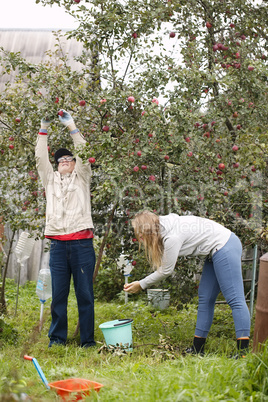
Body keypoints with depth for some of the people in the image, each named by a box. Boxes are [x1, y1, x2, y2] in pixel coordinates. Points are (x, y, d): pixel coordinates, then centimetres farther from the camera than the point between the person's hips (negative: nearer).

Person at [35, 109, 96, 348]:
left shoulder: (82, 178, 13)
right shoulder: (51, 180, 19)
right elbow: (41, 159, 11)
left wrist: (71, 126, 0)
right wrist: (44, 129, 6)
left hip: (82, 243, -2)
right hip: (58, 243, 2)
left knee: (85, 293, -1)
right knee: (58, 294, 4)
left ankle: (87, 339, 5)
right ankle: (57, 338, 11)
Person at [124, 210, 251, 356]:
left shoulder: (172, 237, -22)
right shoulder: (164, 227, 5)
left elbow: (165, 271, -12)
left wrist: (141, 285, -2)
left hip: (225, 248, -10)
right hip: (217, 251, 10)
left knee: (234, 299, -12)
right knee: (205, 299, 10)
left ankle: (244, 353, -14)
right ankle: (197, 348, 14)